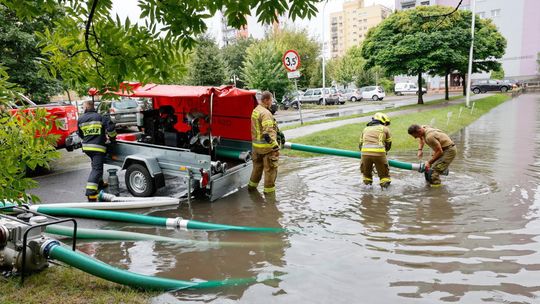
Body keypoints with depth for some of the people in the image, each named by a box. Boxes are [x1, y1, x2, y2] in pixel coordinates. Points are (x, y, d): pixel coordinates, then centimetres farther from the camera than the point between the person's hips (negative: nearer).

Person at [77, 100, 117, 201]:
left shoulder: (80, 119, 7)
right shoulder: (100, 117, -6)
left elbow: (80, 134, 18)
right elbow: (110, 128, -15)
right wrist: (112, 138, 4)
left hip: (86, 147, 6)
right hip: (98, 147, -5)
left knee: (96, 165, 27)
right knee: (97, 168, -9)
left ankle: (100, 183, 40)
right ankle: (91, 192, -21)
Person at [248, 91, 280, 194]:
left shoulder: (255, 110, 11)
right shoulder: (265, 113, -20)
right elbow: (268, 132, -28)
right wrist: (275, 145, -27)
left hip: (255, 145, 9)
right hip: (266, 146, -9)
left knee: (257, 166, 24)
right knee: (270, 168, 3)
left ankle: (252, 185, 36)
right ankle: (269, 190, 11)